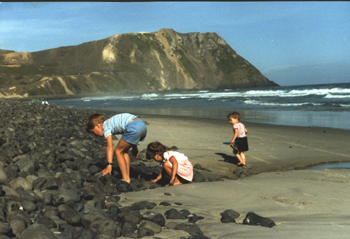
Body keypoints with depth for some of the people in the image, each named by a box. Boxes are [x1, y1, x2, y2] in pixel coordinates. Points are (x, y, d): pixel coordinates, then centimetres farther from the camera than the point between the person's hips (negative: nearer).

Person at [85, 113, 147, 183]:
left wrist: (109, 165, -9)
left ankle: (125, 179, 1)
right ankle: (128, 177, 17)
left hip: (134, 127, -9)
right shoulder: (112, 122, 27)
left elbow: (110, 148, -7)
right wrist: (134, 147, 35)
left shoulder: (106, 127, 2)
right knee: (124, 151, 20)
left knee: (118, 151, 5)